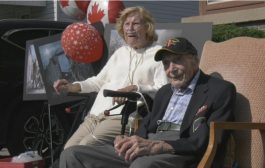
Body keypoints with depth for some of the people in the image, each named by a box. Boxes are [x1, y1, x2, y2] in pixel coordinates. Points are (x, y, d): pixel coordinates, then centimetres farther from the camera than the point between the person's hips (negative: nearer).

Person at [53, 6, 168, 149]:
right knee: (69, 149, -13)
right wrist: (71, 87, 19)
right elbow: (99, 81, 33)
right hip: (94, 116, 7)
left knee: (86, 147, -27)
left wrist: (135, 89, -23)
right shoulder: (120, 52, 26)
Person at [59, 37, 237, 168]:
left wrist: (156, 146, -20)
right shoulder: (164, 91, 29)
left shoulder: (221, 90, 5)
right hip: (143, 151, 7)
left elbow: (208, 140, -9)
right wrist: (128, 141, -3)